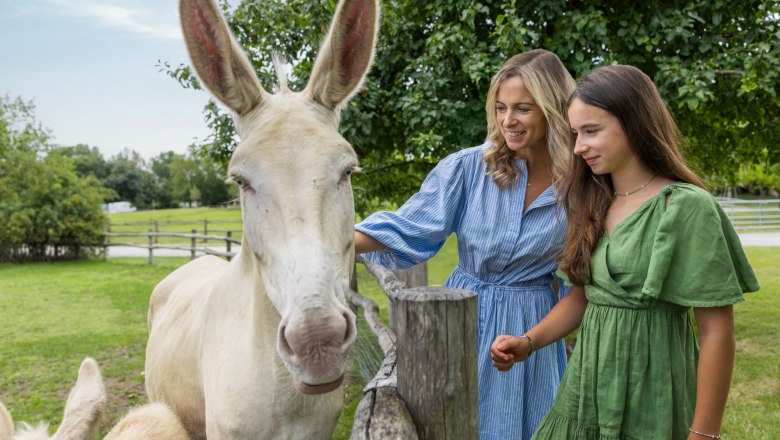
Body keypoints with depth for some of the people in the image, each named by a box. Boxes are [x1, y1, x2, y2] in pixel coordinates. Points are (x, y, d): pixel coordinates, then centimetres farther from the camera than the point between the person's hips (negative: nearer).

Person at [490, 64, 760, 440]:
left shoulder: (686, 207, -14)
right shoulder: (595, 207, 7)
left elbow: (717, 333, -15)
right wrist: (528, 342, -2)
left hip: (650, 392, -6)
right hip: (588, 382, 7)